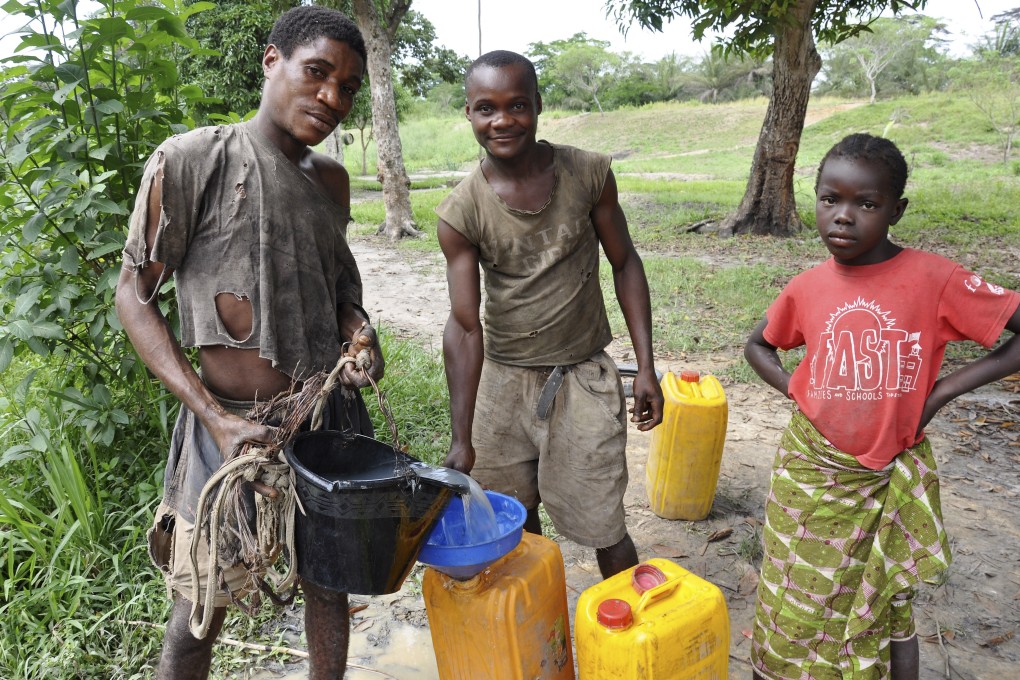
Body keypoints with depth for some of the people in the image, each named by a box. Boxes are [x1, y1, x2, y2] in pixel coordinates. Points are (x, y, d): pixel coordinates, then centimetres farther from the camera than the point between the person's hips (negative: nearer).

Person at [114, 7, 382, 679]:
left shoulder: (331, 179, 4)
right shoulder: (190, 161, -12)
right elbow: (136, 296, -9)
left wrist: (357, 327, -2)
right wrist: (214, 416, -19)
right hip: (235, 426, -5)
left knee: (329, 579, 18)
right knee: (201, 605, 11)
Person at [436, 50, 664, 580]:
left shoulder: (588, 174, -8)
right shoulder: (460, 213, -10)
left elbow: (625, 264, 2)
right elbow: (464, 325, -13)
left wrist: (646, 366, -4)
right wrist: (462, 438, -17)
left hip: (583, 377, -1)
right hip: (502, 381, 1)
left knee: (603, 529, 3)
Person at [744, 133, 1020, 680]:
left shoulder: (935, 279, -14)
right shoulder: (806, 289, -5)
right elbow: (757, 345, 11)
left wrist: (942, 390, -14)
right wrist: (797, 391, -4)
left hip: (890, 478, -2)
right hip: (810, 471, 2)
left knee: (890, 607, 17)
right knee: (798, 611, 15)